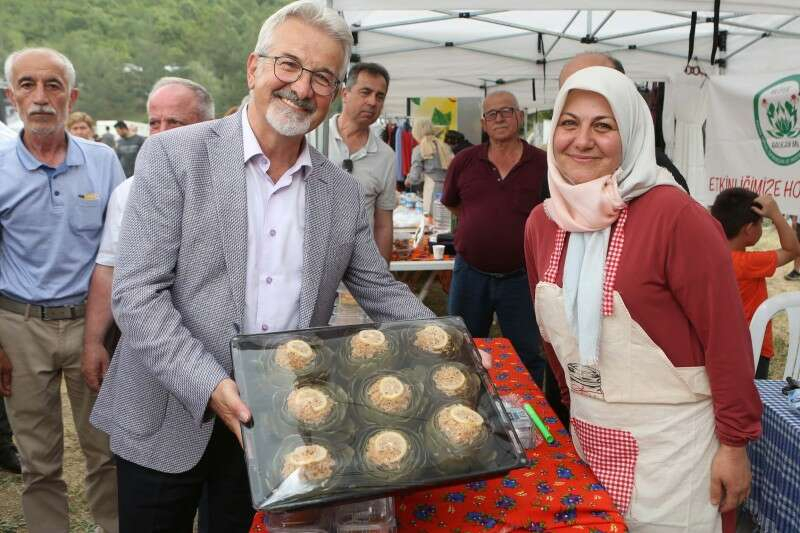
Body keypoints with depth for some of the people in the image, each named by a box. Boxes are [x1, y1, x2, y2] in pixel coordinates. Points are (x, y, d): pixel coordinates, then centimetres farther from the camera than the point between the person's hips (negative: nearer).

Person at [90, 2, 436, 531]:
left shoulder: (344, 193, 3)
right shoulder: (172, 156, -9)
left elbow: (379, 289, 9)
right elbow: (138, 294, -14)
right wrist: (211, 388, -25)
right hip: (170, 421, -2)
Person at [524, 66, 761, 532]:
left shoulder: (676, 215, -18)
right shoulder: (541, 222, 0)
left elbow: (726, 336, -15)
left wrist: (735, 442, -12)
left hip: (668, 437, -6)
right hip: (588, 434, 6)